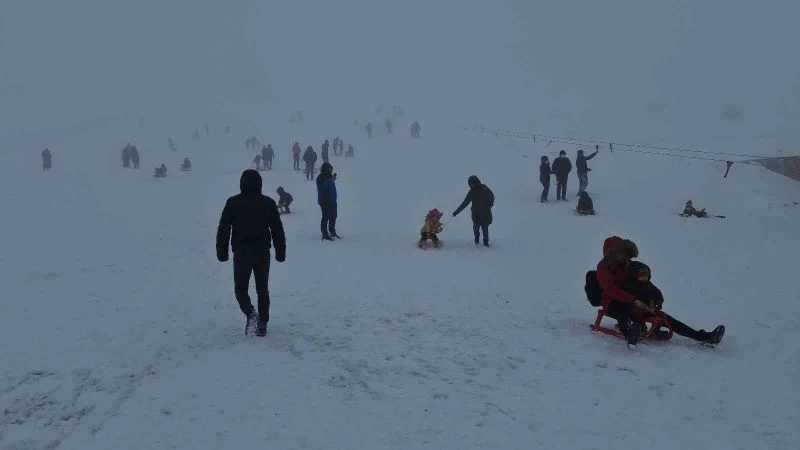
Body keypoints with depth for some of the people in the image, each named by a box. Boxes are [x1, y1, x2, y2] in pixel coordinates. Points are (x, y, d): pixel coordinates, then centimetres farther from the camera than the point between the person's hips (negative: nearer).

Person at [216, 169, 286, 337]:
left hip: (241, 253, -1)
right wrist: (280, 252, 9)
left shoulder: (232, 203, -4)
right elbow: (278, 230, 2)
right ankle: (262, 324, 12)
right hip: (263, 253, 2)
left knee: (240, 288, 11)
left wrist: (222, 252, 5)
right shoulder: (268, 203, -1)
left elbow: (223, 230, -2)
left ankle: (250, 313, -14)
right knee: (262, 289, 12)